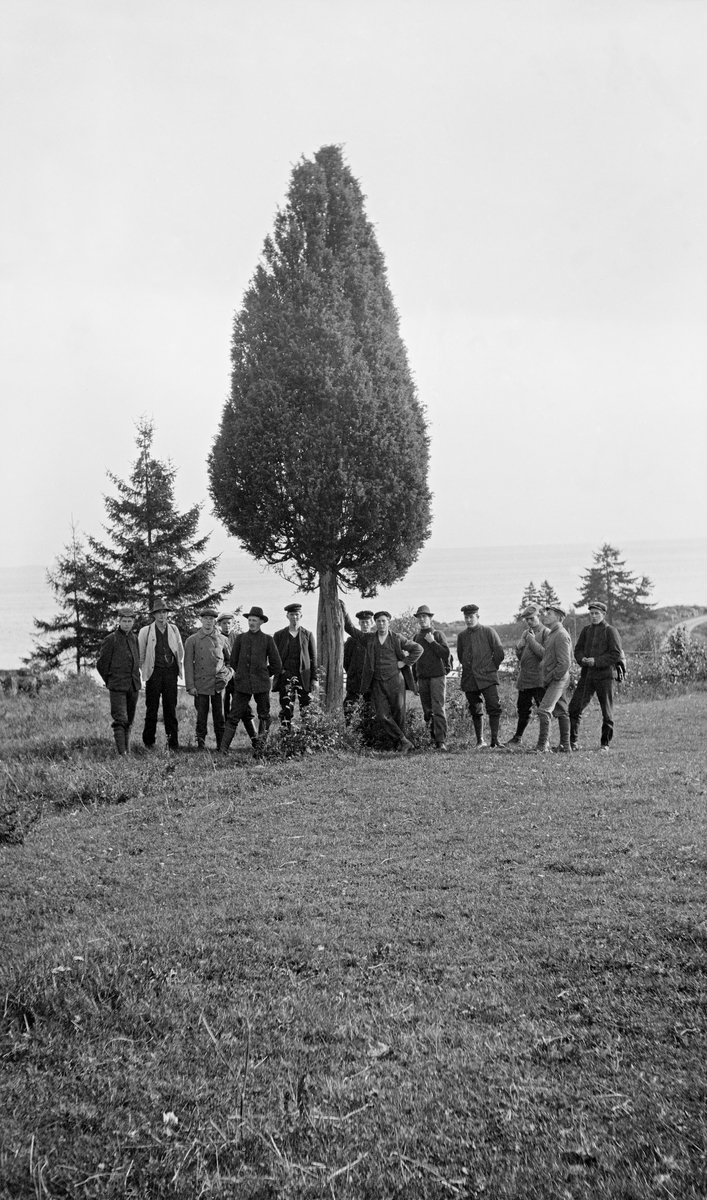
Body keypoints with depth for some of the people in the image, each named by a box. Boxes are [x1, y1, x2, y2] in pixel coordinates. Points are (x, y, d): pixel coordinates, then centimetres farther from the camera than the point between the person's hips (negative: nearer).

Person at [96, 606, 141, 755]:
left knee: (129, 720, 11)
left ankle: (127, 748, 21)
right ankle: (122, 752, -15)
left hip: (134, 686, 5)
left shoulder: (134, 638, 11)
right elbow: (101, 664, -1)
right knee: (120, 720, -12)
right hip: (118, 687, -5)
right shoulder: (111, 639, -6)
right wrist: (110, 681, 5)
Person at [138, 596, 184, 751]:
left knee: (171, 707, 2)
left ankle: (173, 741, 6)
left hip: (170, 672, 2)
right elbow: (140, 654, 7)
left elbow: (180, 651, 20)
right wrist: (144, 671, 5)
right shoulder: (145, 631, 1)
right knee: (152, 707, 0)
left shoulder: (174, 630, 9)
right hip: (154, 673, -2)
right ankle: (148, 742, 9)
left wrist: (179, 667, 14)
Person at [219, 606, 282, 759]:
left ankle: (260, 748, 13)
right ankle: (222, 750, 1)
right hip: (242, 684, 0)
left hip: (261, 684, 0)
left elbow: (276, 665, 9)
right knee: (234, 716, -2)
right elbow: (233, 661, 16)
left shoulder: (267, 639, 4)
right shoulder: (240, 638, 8)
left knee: (264, 717, 5)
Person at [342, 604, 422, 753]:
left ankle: (400, 744, 17)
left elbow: (418, 649, 6)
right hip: (377, 683, 2)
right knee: (383, 715, -8)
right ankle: (404, 742, -1)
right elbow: (349, 628, 8)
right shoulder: (368, 638, 10)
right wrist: (343, 611, -3)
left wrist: (405, 662, -3)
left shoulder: (397, 639, 3)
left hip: (395, 681, -2)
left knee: (398, 714, 2)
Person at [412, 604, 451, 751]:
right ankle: (433, 739, 10)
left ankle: (441, 741, -14)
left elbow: (446, 654, -7)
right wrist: (414, 680, 17)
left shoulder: (438, 634, 2)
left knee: (439, 710, -11)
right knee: (427, 712, 4)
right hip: (422, 678, 4)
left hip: (437, 676, -4)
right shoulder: (416, 637, 14)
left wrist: (432, 642, -13)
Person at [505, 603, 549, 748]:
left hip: (539, 678, -7)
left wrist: (532, 641, -14)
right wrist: (519, 647, 0)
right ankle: (518, 737, 24)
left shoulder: (546, 633, -5)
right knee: (523, 709, 13)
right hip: (524, 677, 7)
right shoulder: (525, 633, 16)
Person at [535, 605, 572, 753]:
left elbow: (564, 664, -21)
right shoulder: (551, 634, 15)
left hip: (558, 679, -10)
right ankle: (565, 746, 17)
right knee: (561, 712, 12)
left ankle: (542, 746, -17)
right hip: (555, 680, 10)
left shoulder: (561, 635, -16)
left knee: (544, 710, -16)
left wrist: (549, 678, -15)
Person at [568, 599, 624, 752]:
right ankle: (573, 742, 8)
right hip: (586, 675, 5)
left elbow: (616, 654, -10)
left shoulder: (611, 631, -4)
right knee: (574, 708, -2)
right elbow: (578, 649, 14)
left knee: (607, 712, 4)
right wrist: (582, 659, -8)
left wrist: (596, 661, -17)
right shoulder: (586, 630, 11)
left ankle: (605, 744, 15)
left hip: (604, 675, -5)